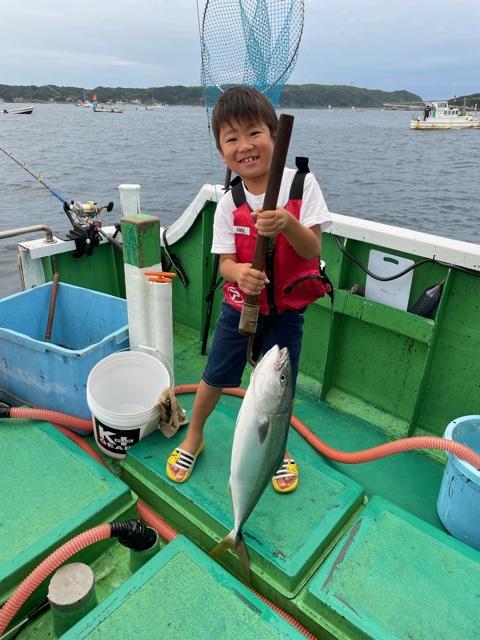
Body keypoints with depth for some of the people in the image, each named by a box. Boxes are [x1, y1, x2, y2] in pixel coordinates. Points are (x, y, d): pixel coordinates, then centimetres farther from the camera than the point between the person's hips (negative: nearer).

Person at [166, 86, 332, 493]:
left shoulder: (303, 184, -13)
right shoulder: (229, 204, -10)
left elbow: (313, 250, -16)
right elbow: (225, 263, -11)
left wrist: (286, 224, -35)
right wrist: (239, 272, -35)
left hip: (286, 309, 0)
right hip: (240, 306, 1)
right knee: (215, 378, 14)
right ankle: (194, 437, 43)